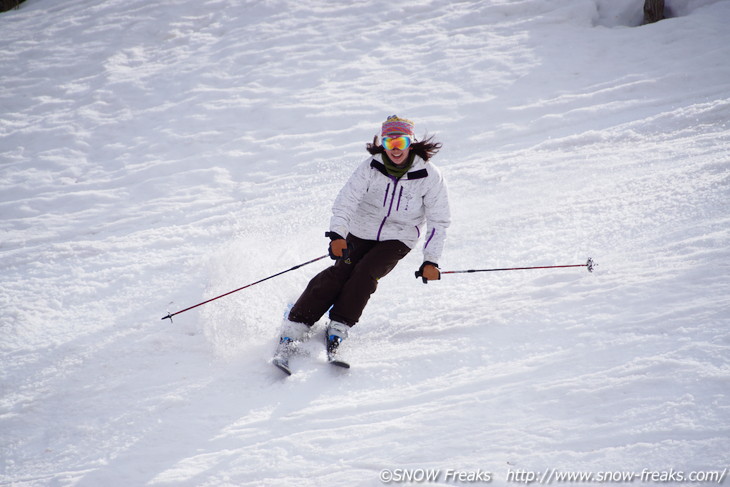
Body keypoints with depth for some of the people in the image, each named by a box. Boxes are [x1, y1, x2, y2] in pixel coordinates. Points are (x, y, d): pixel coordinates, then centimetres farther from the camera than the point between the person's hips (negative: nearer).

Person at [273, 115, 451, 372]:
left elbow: (438, 221, -6)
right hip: (361, 234, 0)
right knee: (339, 274, -19)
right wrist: (337, 234, -38)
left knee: (365, 272, -27)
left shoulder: (429, 176, -13)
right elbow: (346, 200, -21)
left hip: (397, 240, 0)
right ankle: (292, 332, -18)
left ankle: (337, 331, -20)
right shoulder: (371, 167, -13)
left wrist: (431, 261, -13)